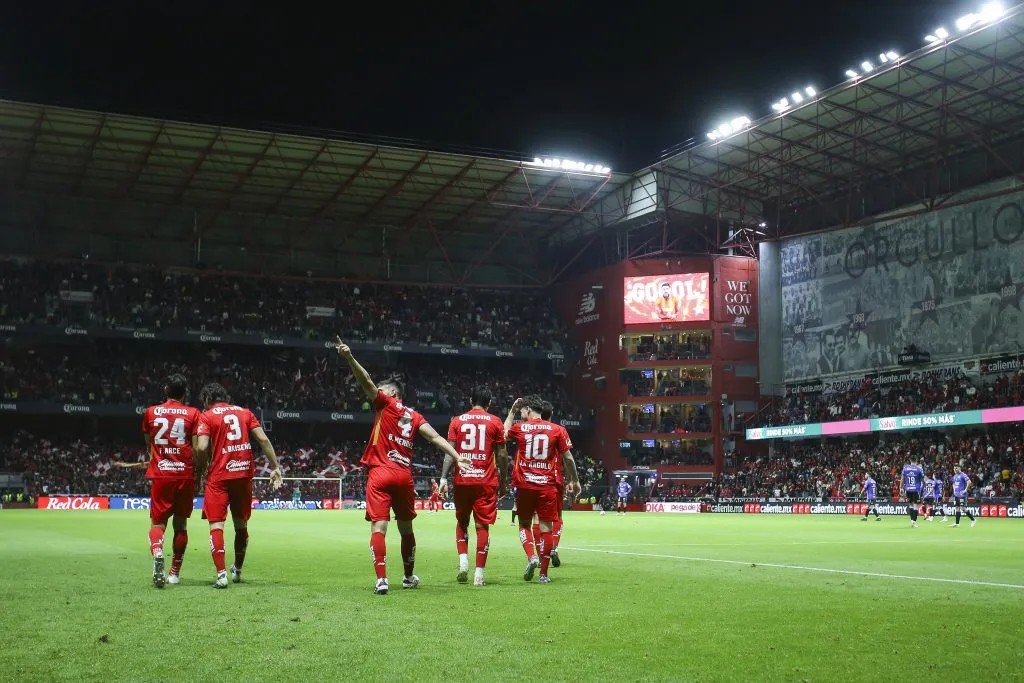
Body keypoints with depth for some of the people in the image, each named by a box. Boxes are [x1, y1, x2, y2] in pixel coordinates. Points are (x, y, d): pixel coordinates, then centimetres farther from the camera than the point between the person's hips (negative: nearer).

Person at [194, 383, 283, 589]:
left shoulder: (207, 416, 1)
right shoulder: (245, 412, 13)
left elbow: (202, 448, -13)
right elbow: (263, 440, 4)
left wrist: (200, 471, 2)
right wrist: (275, 467, 5)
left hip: (219, 476, -5)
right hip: (244, 474, 5)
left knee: (216, 525, -4)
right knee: (241, 524, 18)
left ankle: (221, 574, -18)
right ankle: (237, 570, 34)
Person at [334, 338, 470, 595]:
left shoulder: (385, 403, 5)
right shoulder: (415, 416, 16)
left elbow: (366, 381, -7)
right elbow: (436, 438, 6)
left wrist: (349, 358, -15)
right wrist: (458, 458, 1)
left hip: (380, 473, -5)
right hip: (404, 476, 5)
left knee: (379, 527, -8)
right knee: (406, 528, 18)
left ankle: (381, 579, -20)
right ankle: (409, 576, 31)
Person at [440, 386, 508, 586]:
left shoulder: (457, 421, 7)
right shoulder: (495, 422, 3)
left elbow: (449, 452, 0)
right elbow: (502, 455, 3)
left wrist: (444, 478, -2)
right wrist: (503, 481, 11)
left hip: (462, 480, 1)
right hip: (486, 481, -1)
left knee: (462, 522, 18)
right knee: (482, 526, 2)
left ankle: (463, 560, 0)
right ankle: (479, 573, -1)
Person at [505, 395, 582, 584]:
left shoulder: (519, 428, 0)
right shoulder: (557, 430, 1)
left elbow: (504, 434, 23)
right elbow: (568, 458, 2)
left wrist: (512, 412, 30)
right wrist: (574, 481, 13)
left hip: (525, 485, 0)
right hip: (548, 485, 0)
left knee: (524, 523, 16)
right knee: (546, 526, 4)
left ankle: (531, 556, -8)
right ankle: (544, 573, 4)